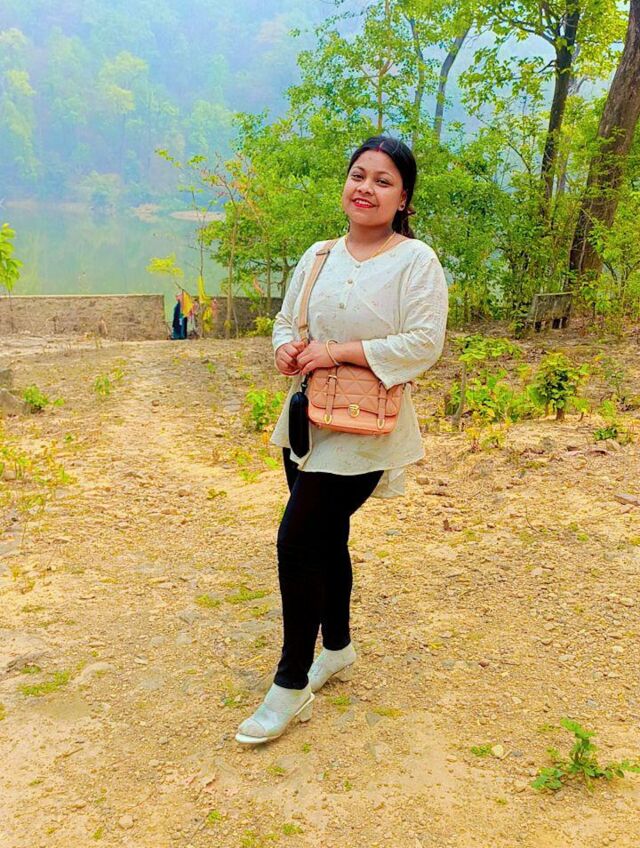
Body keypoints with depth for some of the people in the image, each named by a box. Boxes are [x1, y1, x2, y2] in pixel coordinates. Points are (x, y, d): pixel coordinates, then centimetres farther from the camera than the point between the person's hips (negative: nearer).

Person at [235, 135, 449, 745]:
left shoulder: (416, 261, -10)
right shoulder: (319, 256, 9)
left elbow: (424, 344, -18)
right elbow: (287, 319, 17)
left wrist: (338, 351, -20)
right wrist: (286, 347, -7)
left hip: (363, 432, -7)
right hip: (308, 421, 7)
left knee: (296, 540, -11)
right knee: (324, 538, 17)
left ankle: (291, 686, 7)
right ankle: (337, 650, 39)